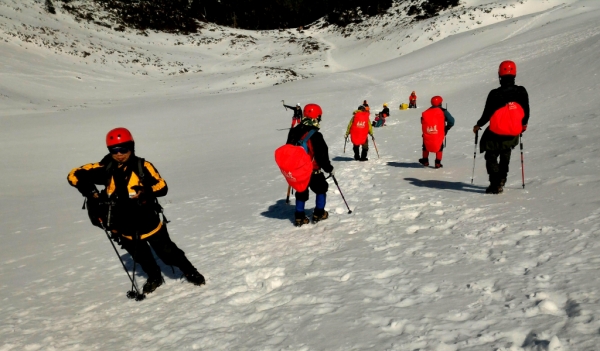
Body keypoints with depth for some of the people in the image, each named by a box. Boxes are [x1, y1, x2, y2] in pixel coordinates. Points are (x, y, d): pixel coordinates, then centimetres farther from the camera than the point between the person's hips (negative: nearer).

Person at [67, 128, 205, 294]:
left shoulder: (142, 166, -14)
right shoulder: (105, 168, -10)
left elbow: (162, 186, -15)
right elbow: (74, 175, -6)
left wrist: (146, 191, -34)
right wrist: (91, 193, -17)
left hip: (148, 221, -2)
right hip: (125, 227, 2)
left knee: (167, 252, 11)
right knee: (142, 257, 22)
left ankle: (190, 272, 36)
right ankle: (154, 277, 49)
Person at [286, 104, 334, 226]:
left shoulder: (293, 132, 2)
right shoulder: (315, 135, -20)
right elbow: (322, 155, -16)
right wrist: (329, 169, -2)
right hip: (312, 171, -6)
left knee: (301, 191, 18)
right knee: (321, 189, 16)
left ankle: (299, 217, 18)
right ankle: (319, 214, 19)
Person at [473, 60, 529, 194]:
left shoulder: (495, 94, -15)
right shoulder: (521, 91, -5)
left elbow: (487, 114, -9)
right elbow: (526, 112, 4)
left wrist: (478, 125, 9)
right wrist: (524, 124, 23)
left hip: (496, 133, -4)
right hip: (513, 133, 4)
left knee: (491, 157, 12)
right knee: (505, 154, 30)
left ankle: (495, 184, 0)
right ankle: (501, 179, 29)